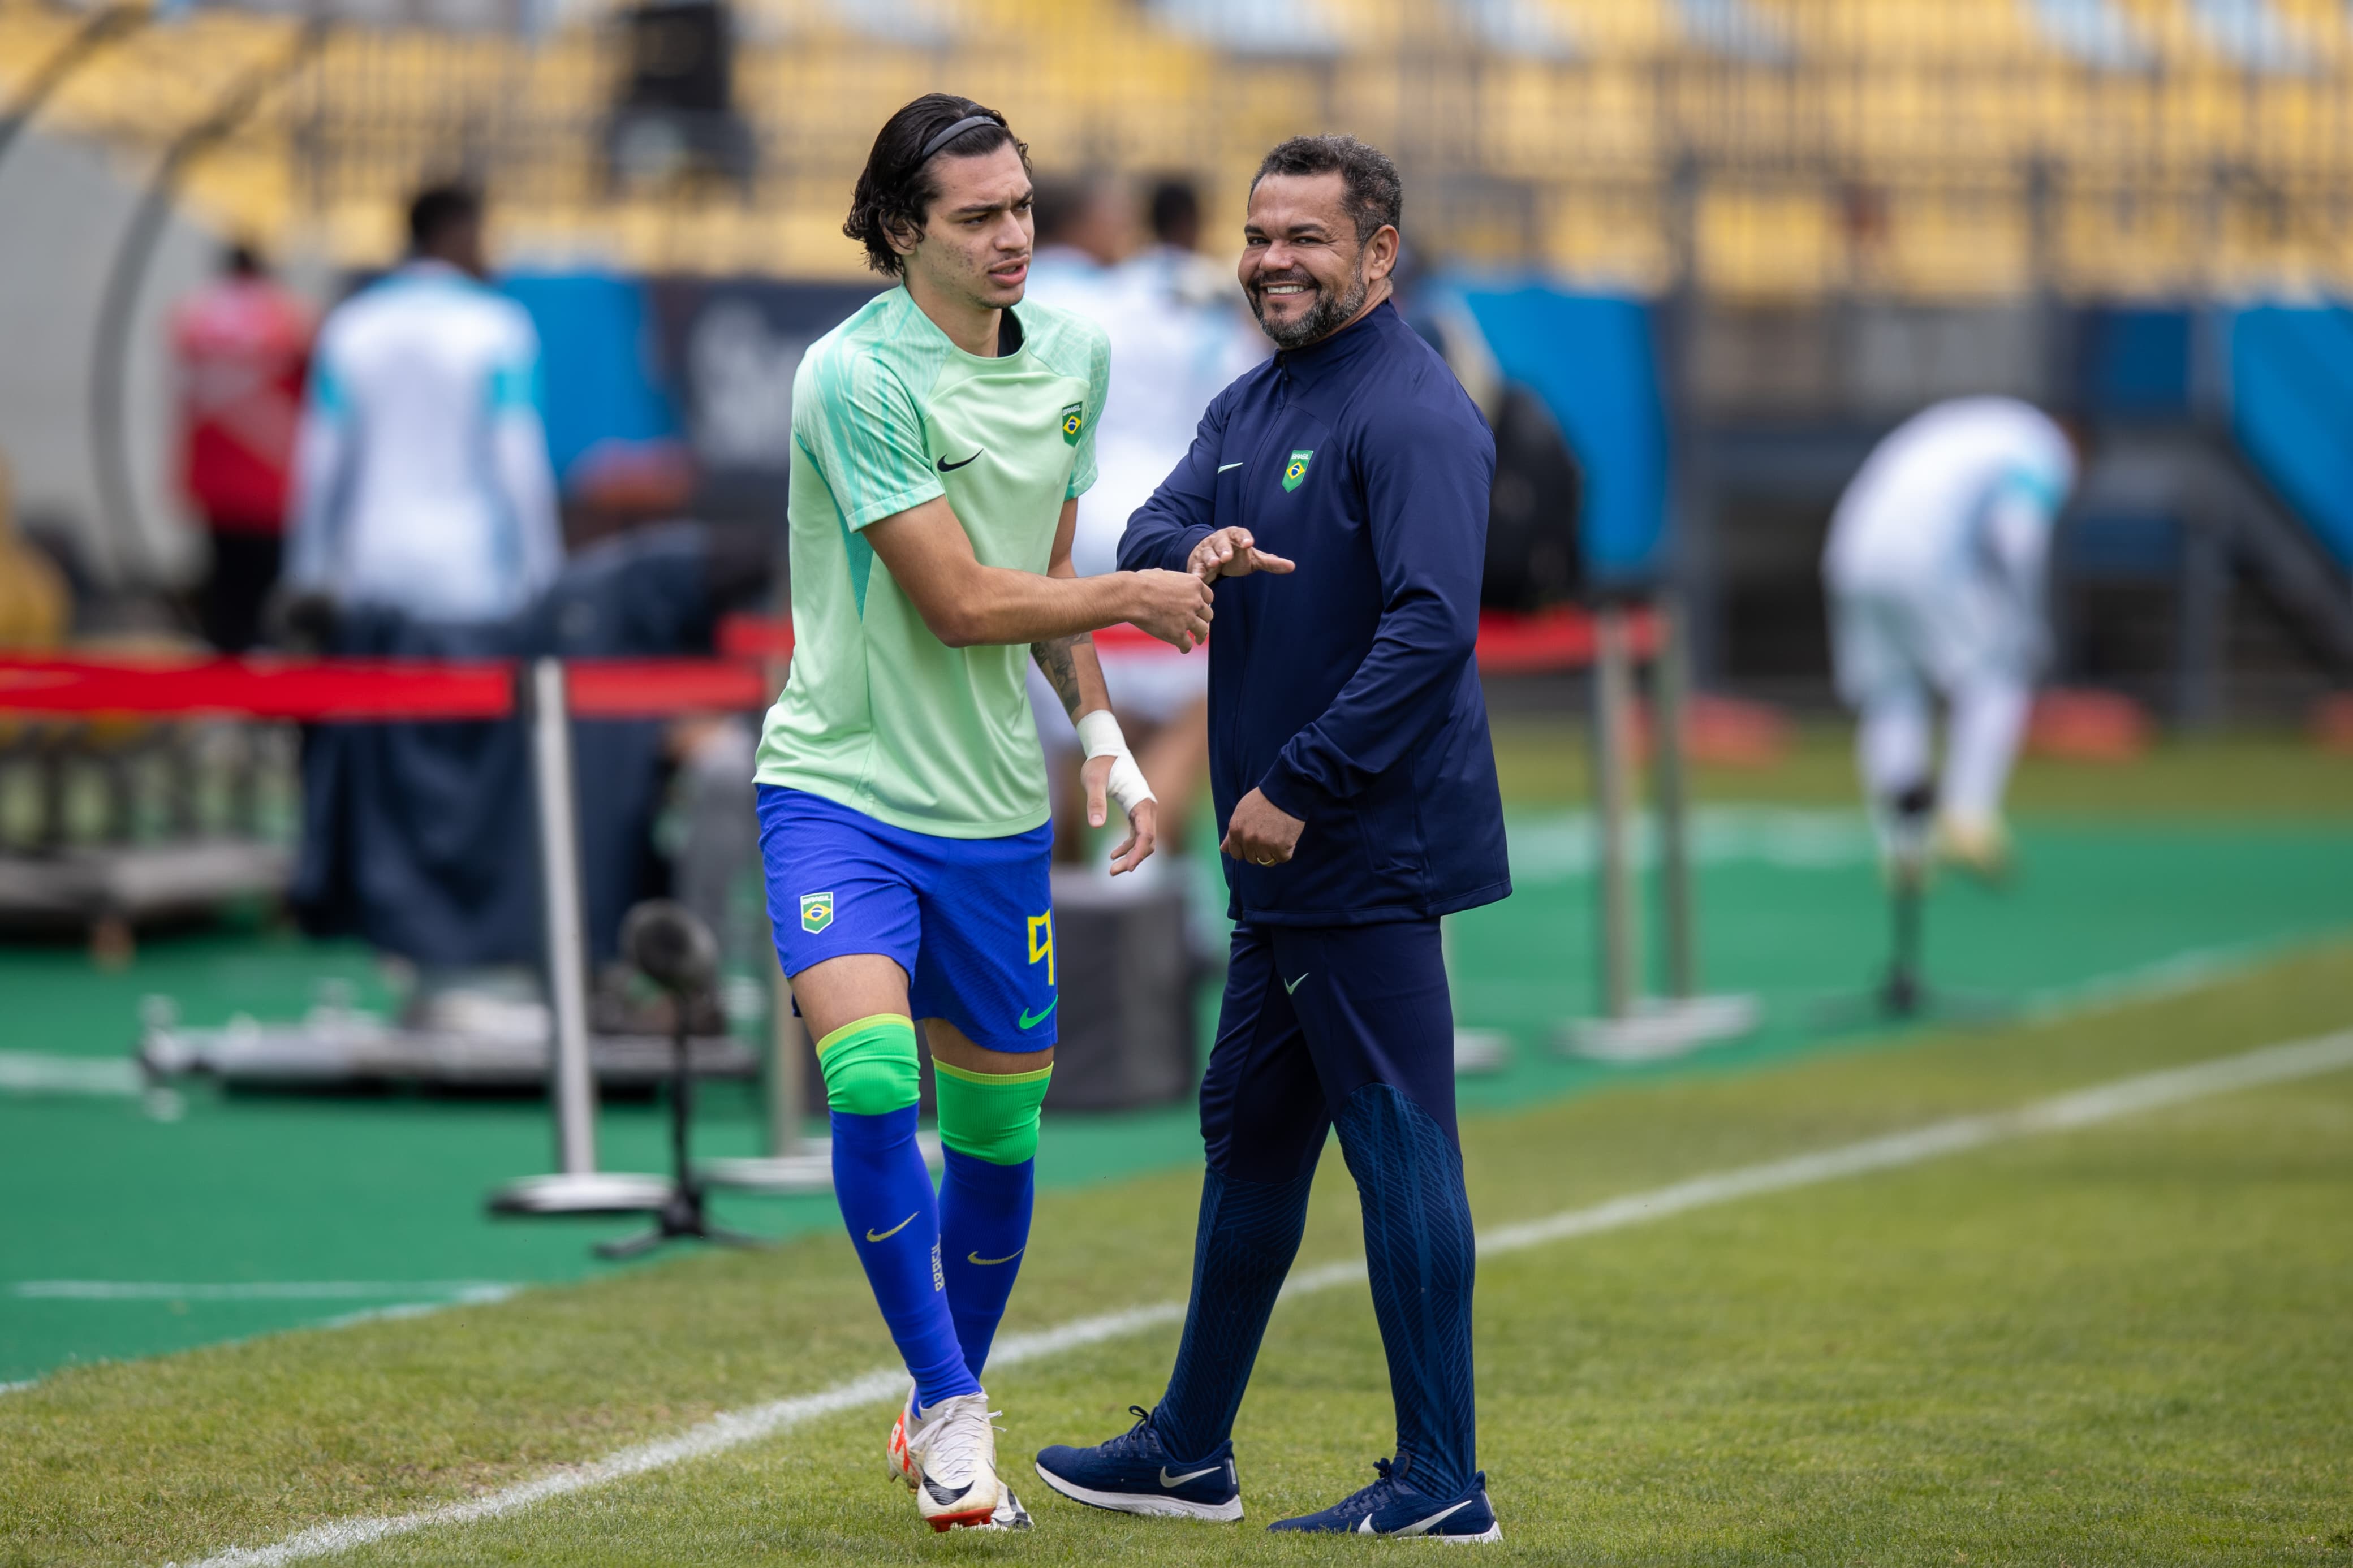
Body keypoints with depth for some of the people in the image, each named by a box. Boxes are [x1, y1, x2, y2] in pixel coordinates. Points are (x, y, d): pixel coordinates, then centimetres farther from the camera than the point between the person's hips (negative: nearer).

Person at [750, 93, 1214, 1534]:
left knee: (999, 1125, 10)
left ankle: (946, 1406, 32)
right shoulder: (857, 375, -17)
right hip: (840, 783, -6)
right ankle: (952, 1413, -11)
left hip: (995, 807, 6)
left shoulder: (1070, 359, 5)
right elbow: (959, 602, -18)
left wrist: (1102, 732, 7)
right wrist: (1135, 596, -11)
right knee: (872, 1078, -24)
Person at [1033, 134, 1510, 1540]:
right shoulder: (1251, 408, 15)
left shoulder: (1413, 412, -14)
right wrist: (1193, 550, -17)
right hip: (1287, 862, 10)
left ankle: (1441, 1486, -3)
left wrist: (1298, 787, -23)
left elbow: (1433, 624, -23)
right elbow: (1138, 550, 8)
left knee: (1401, 1150, -7)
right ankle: (1189, 1454, 28)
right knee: (1250, 1138, 17)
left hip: (1371, 853, -10)